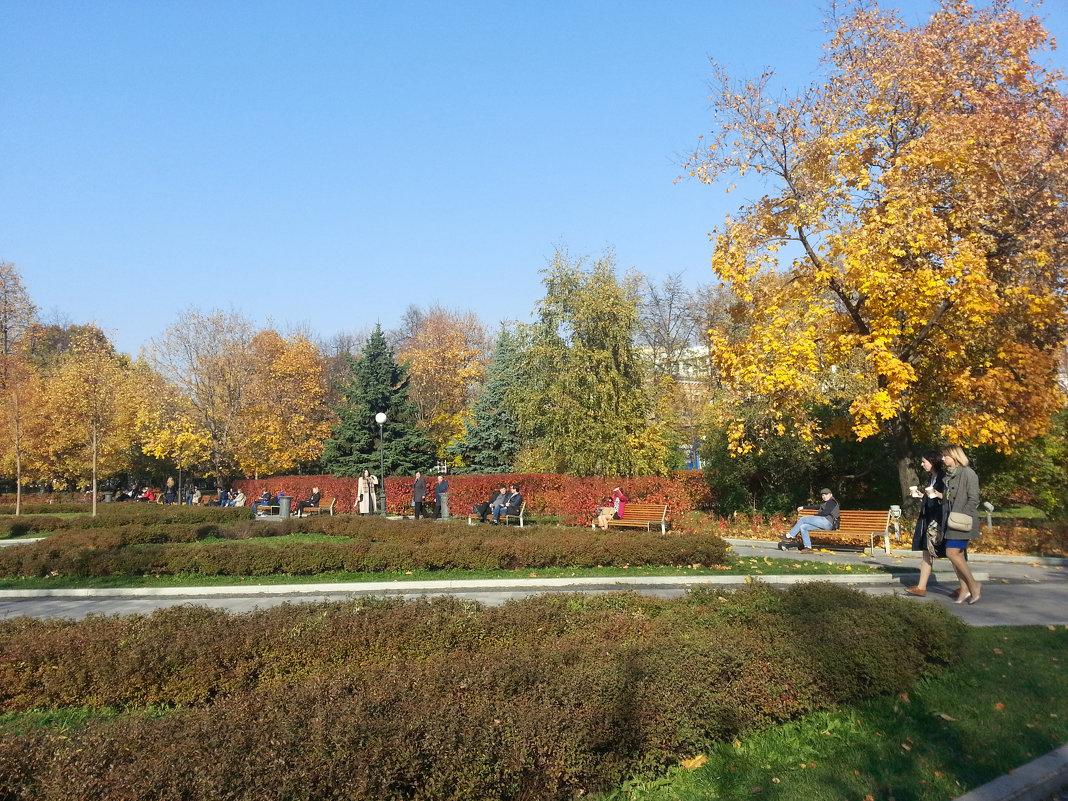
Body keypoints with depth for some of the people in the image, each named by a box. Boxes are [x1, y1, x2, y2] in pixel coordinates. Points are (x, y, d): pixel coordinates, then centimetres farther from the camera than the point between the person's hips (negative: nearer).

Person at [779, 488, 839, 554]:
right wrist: (803, 507, 48)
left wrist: (814, 515, -5)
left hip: (827, 522, -9)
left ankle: (789, 536, -11)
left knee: (802, 519, -13)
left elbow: (826, 512, -13)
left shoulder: (832, 502, 2)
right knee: (802, 527, -7)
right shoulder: (826, 503, 32)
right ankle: (808, 547, -17)